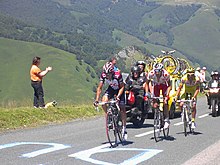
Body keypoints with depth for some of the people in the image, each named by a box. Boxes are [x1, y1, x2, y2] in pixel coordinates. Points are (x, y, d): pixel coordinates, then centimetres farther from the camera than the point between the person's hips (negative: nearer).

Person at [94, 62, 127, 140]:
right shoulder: (103, 75, -25)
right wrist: (97, 99, -28)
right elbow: (99, 88, -19)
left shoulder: (118, 75, -35)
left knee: (122, 110, -7)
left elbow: (122, 87, -23)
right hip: (111, 89, 3)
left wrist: (118, 96, -37)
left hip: (119, 90, -3)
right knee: (104, 101, -25)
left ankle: (124, 129, 4)